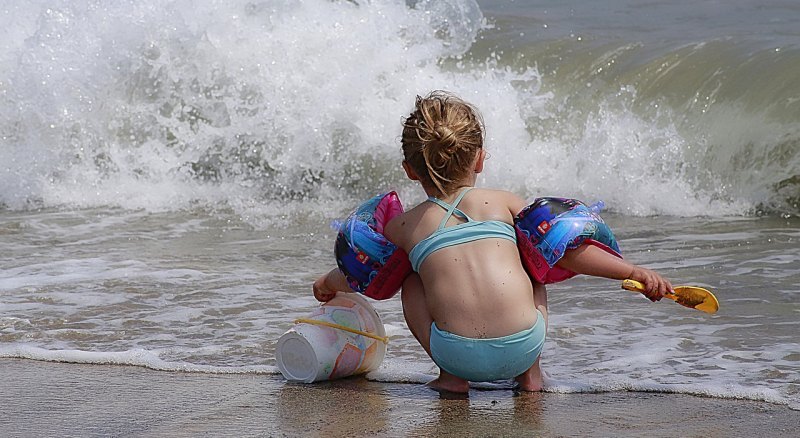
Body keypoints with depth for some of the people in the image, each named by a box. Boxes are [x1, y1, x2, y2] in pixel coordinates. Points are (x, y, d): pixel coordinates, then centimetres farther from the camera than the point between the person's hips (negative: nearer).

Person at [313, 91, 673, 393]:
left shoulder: (405, 225, 13)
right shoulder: (503, 203, 12)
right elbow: (566, 252, 13)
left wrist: (328, 283, 51)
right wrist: (635, 273, 21)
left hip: (459, 353, -1)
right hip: (523, 346, 1)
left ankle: (451, 375, 14)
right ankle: (530, 372, 23)